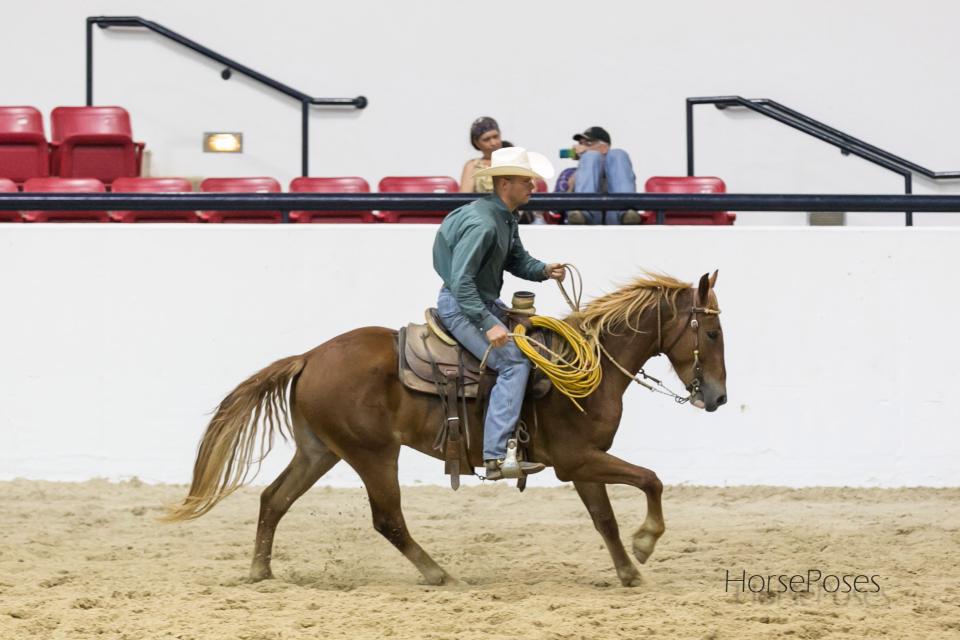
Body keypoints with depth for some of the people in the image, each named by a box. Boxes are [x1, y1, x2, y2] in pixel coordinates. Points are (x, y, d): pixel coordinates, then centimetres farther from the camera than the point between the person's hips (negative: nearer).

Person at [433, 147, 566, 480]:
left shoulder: (506, 218, 7)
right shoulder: (481, 224, -25)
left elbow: (517, 260, 20)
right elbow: (460, 281, -29)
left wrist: (544, 270, -1)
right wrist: (488, 325, -32)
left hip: (485, 302, 11)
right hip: (460, 306, -11)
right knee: (514, 361, -21)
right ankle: (495, 457, -27)